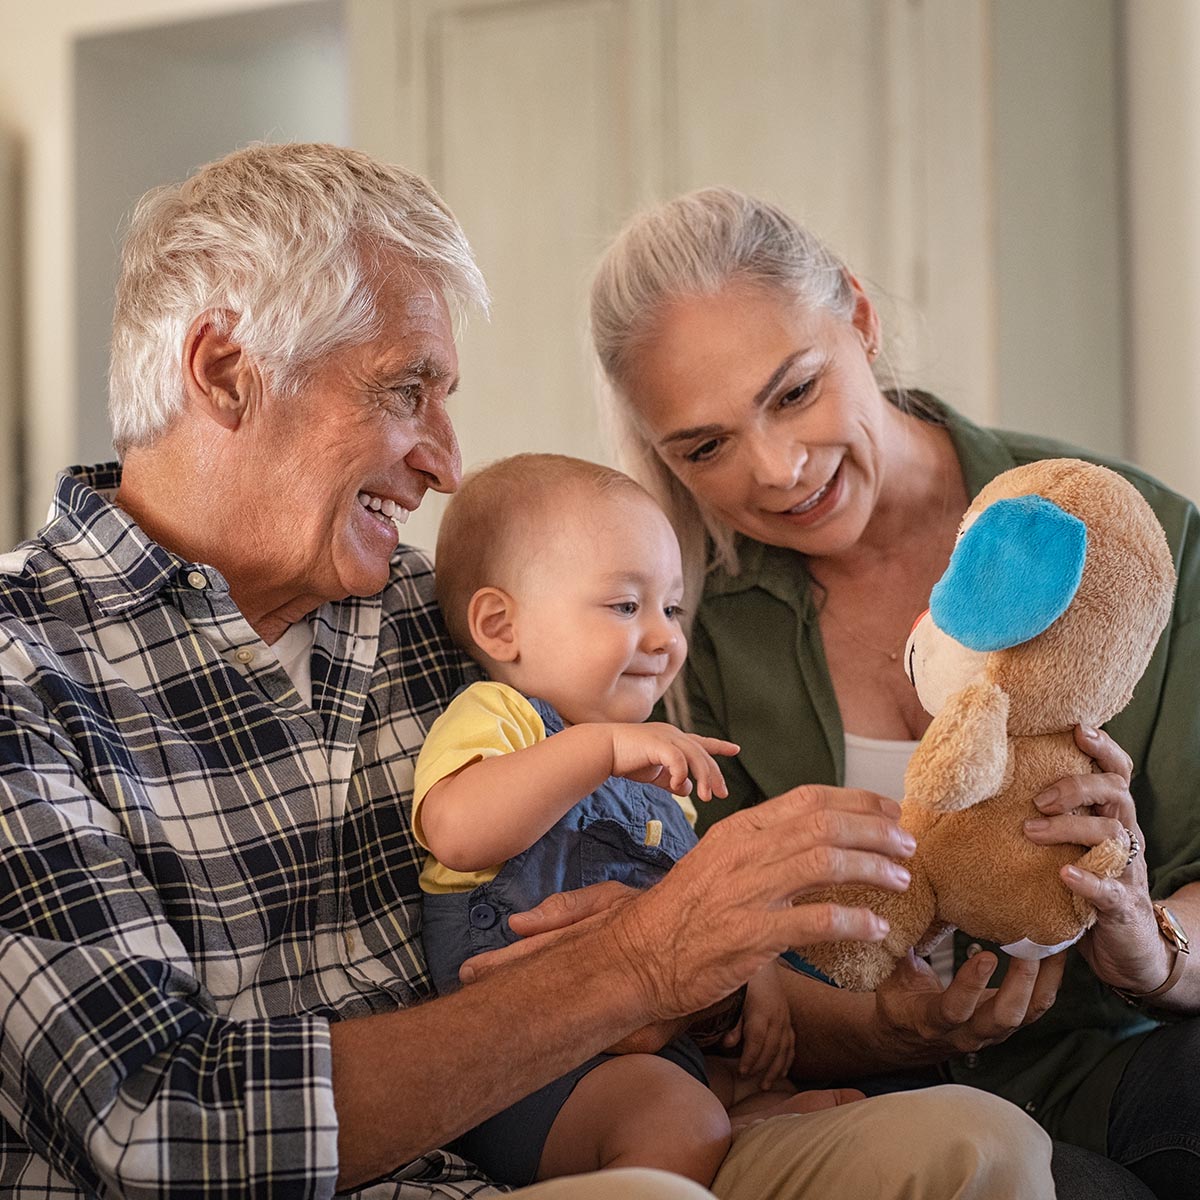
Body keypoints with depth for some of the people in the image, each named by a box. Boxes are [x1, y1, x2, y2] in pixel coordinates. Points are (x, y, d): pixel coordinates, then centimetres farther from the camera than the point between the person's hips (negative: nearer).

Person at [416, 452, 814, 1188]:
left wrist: (757, 974, 10)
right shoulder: (495, 718, -7)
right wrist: (603, 747, -33)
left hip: (657, 1042, 9)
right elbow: (457, 830, -30)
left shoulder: (647, 762, 22)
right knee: (682, 1125, -31)